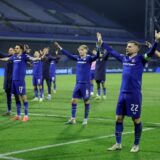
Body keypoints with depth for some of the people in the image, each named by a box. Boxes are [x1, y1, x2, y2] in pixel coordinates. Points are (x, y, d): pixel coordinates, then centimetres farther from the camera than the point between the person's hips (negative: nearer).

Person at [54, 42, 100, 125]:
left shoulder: (89, 58, -8)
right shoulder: (78, 58, 7)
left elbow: (96, 56, -26)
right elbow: (68, 55, 16)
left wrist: (98, 47, -43)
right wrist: (60, 48, 16)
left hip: (86, 84, -5)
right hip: (78, 83, 5)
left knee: (86, 101, 3)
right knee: (74, 100, 4)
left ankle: (85, 119, 13)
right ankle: (73, 119, 12)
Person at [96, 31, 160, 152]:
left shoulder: (140, 59, -6)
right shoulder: (124, 58, 10)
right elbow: (112, 51, 23)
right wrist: (101, 42, 29)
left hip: (134, 95, -6)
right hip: (123, 94, 6)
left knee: (136, 120, 4)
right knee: (119, 118, 8)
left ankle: (136, 145, 16)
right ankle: (118, 144, 17)